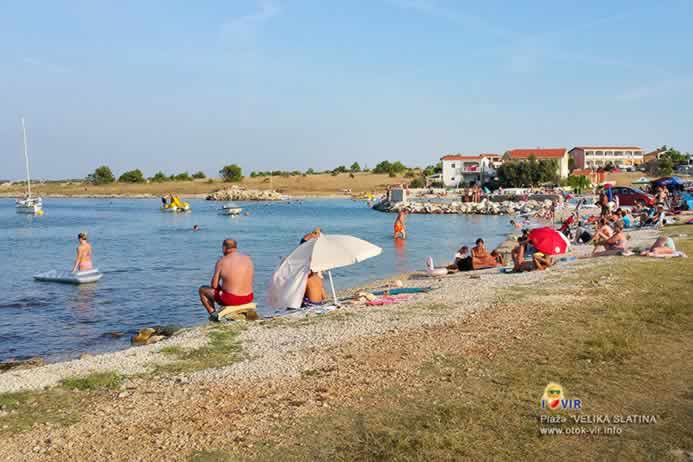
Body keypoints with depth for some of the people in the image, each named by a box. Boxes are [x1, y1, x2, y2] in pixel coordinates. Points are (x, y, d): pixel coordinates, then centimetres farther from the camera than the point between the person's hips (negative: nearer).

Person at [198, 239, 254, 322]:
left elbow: (214, 285, -7)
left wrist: (220, 287, 16)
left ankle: (213, 313, 12)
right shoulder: (248, 259, 3)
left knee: (202, 289, 19)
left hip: (230, 299, -5)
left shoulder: (222, 261, -10)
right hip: (248, 298, 5)